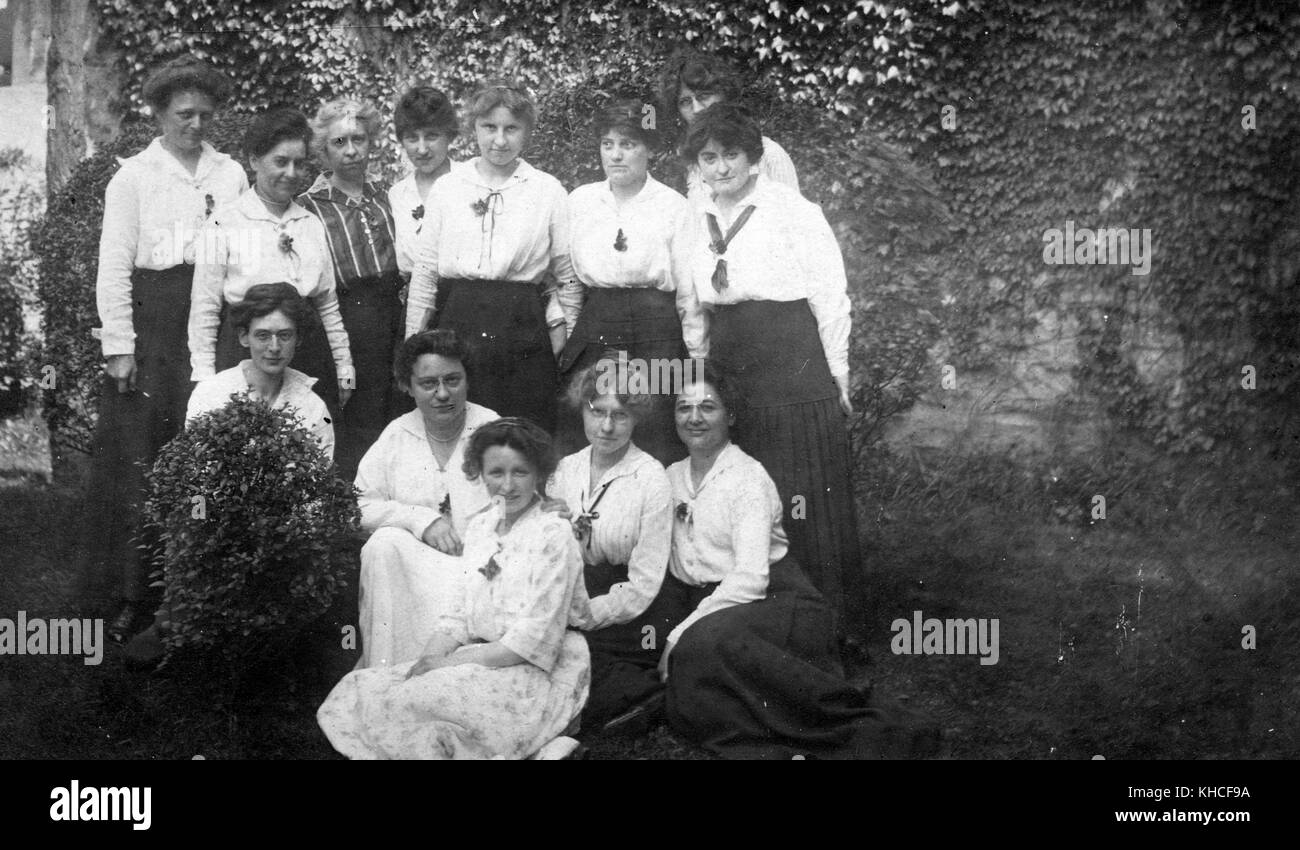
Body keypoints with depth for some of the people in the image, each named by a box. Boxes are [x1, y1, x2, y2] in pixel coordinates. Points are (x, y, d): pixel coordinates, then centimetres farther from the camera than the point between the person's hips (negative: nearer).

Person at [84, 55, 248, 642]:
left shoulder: (231, 174, 10)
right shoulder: (133, 176, 4)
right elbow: (114, 265, 0)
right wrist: (119, 344, -7)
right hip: (152, 324, -2)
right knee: (137, 459, 0)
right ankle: (132, 592, 10)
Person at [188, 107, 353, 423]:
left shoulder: (312, 224, 12)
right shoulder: (225, 223, -2)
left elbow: (328, 305, 16)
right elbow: (204, 310, -2)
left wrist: (343, 368, 13)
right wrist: (205, 379, -5)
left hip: (309, 349, 4)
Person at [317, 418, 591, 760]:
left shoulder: (554, 535, -12)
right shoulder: (479, 526, 11)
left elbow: (534, 641, -15)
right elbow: (465, 614, 13)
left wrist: (450, 663, -15)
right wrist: (430, 658, -6)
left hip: (539, 676, -7)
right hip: (481, 661, 7)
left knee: (406, 703, -26)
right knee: (359, 688, -11)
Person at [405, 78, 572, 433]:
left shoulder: (548, 191, 6)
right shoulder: (447, 187, 8)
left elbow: (567, 274, 9)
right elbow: (424, 271, 10)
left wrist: (557, 322, -4)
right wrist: (413, 344, 8)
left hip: (523, 330, -1)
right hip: (455, 324, 1)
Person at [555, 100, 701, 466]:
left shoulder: (675, 207, -1)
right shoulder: (579, 201, 9)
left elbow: (690, 292, 1)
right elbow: (568, 281, 15)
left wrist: (697, 363, 0)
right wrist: (567, 338, 13)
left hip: (657, 334, -3)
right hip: (593, 331, 3)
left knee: (655, 446, -5)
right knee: (582, 446, 1)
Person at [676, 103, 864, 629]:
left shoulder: (792, 210, -5)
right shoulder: (695, 220, 11)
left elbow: (831, 298, -3)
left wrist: (836, 376, -1)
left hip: (795, 366, -5)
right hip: (727, 367, 5)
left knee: (806, 504, -1)